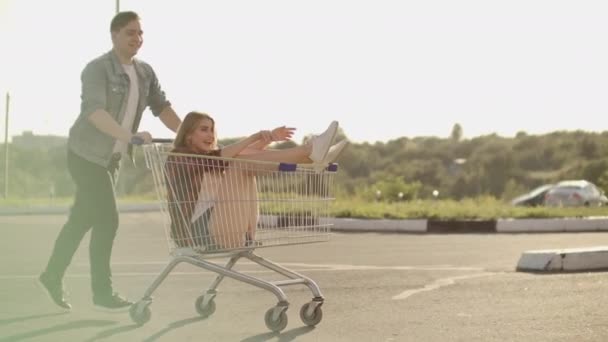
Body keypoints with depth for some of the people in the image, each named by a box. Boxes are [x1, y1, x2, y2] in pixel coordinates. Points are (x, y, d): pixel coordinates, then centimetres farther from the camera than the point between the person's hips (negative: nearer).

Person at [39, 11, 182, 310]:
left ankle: (53, 275, 28)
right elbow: (94, 111, -30)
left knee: (82, 219, 14)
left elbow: (161, 107, 6)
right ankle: (103, 292, -1)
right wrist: (130, 136, -42)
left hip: (111, 158, 7)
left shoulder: (145, 72, 5)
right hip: (86, 154, -7)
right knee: (107, 220, -9)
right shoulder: (97, 69, -16)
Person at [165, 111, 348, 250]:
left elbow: (246, 153, 14)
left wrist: (268, 138, -2)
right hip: (201, 232, -8)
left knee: (245, 165, -1)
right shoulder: (177, 160, 2)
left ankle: (311, 154, -20)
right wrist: (255, 137, -18)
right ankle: (308, 150, -25)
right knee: (240, 162, -16)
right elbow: (217, 158, -15)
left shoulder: (210, 165, 29)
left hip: (236, 235, 8)